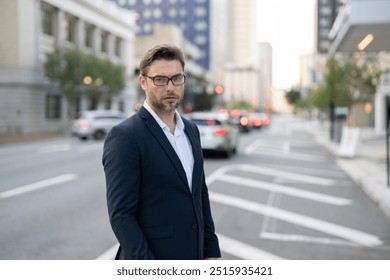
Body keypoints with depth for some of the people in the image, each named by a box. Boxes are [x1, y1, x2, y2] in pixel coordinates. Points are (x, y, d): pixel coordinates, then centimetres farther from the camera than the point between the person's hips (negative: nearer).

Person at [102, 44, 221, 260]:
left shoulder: (190, 130, 8)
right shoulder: (124, 136, -14)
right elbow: (121, 214, -18)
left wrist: (211, 251, 10)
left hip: (191, 259, 7)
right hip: (149, 264, -6)